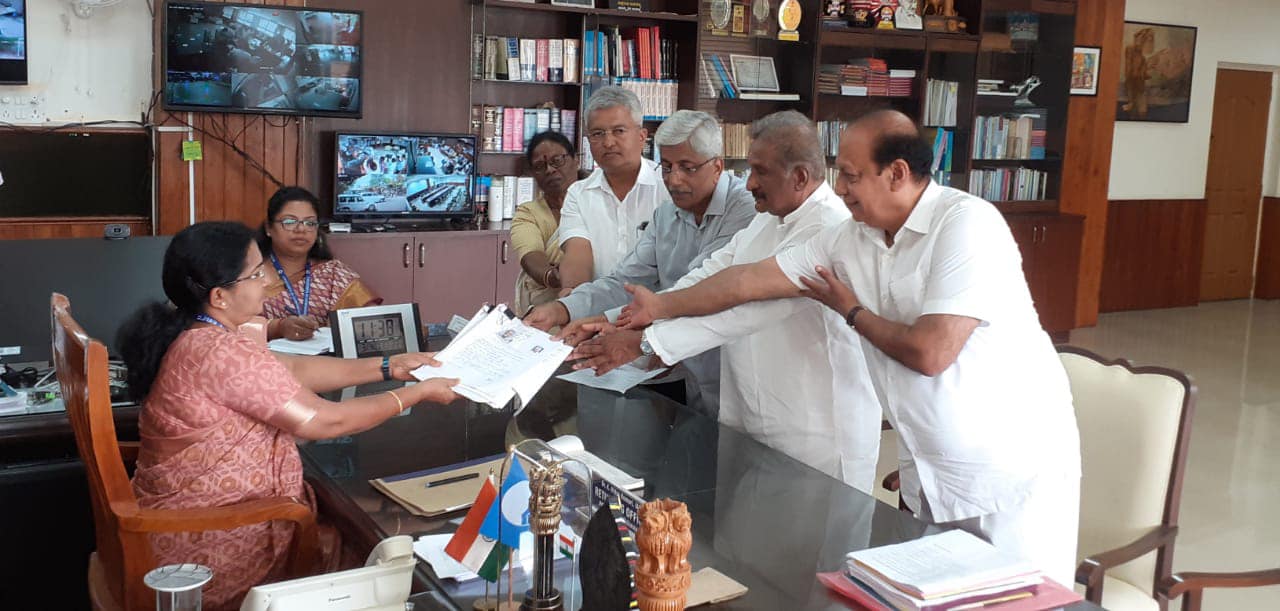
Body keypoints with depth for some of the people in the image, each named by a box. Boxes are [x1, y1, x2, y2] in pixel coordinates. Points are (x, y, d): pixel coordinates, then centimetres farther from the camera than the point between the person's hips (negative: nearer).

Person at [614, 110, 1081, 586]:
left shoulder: (966, 224, -19)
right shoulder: (851, 238, 2)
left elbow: (929, 352, -25)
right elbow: (750, 280, 9)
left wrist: (852, 311, -8)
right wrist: (660, 307, 13)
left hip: (1011, 473, -6)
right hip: (929, 473, 6)